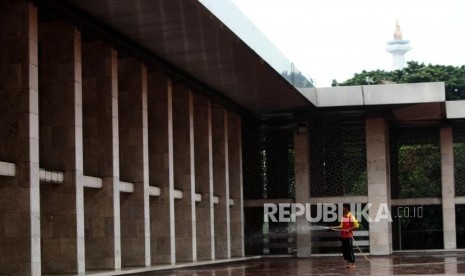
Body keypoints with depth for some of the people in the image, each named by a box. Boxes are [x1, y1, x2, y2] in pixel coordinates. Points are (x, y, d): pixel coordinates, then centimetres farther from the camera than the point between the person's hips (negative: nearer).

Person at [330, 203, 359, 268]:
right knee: (344, 249, 9)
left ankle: (353, 263, 3)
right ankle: (347, 262, 18)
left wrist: (349, 229, -23)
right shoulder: (343, 217, 12)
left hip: (349, 236, -7)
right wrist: (333, 228, 13)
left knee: (350, 249, -4)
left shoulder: (351, 217, -11)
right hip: (343, 236, 7)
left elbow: (356, 226, -14)